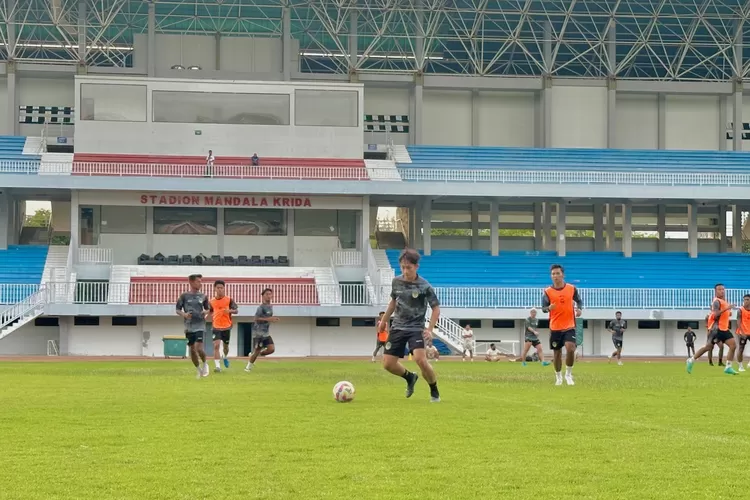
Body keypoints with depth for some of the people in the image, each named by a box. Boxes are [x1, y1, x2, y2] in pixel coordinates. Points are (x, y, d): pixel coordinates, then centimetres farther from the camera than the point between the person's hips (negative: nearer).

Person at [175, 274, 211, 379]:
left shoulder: (203, 296, 5)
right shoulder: (184, 296, 1)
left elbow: (207, 309, 17)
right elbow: (177, 310, 5)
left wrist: (205, 312, -6)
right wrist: (184, 314, -14)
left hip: (200, 326, -1)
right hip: (189, 327, 1)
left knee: (199, 348, -16)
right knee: (192, 350, 5)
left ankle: (205, 364, 12)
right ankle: (199, 370, 23)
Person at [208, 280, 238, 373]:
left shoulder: (229, 300, -5)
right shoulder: (211, 302, 1)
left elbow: (236, 311, -4)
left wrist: (230, 310, -22)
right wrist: (206, 316, 2)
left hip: (226, 327, 0)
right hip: (216, 327, 0)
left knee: (226, 345, 16)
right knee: (216, 345, -15)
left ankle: (225, 357, 49)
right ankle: (217, 366, -17)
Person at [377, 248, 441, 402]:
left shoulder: (424, 287, -13)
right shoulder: (396, 282, 1)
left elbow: (436, 309, -7)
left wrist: (429, 330, -16)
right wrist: (384, 320, 23)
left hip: (416, 328, -5)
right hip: (398, 327, 5)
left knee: (420, 359, -26)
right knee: (388, 363, -2)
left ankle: (434, 392, -3)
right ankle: (410, 377, 30)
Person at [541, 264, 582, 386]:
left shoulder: (572, 289, 0)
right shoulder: (547, 291, -3)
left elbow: (579, 301, 13)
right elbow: (543, 308, -3)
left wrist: (579, 309, -8)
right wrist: (549, 308, -26)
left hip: (569, 326, -1)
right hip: (555, 327, 1)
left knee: (570, 349, -19)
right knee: (557, 353, 8)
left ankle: (568, 374, 1)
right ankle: (558, 377, 27)